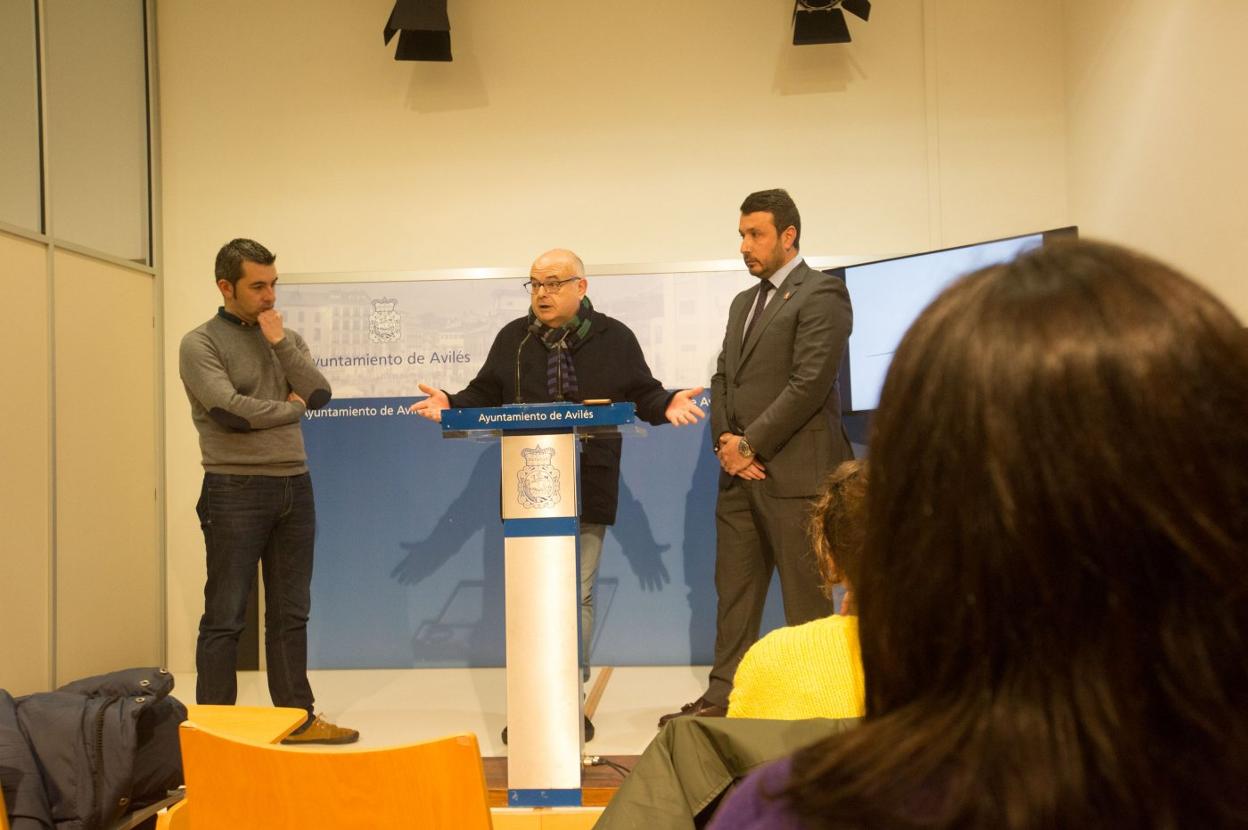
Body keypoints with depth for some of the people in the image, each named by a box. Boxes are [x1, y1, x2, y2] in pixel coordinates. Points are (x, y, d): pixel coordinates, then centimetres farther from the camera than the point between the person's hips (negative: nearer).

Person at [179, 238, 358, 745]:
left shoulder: (287, 338, 13)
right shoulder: (201, 343, -4)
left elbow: (320, 395, 0)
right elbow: (230, 412, -16)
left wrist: (279, 342, -7)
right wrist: (290, 406, -3)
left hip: (294, 485, 6)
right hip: (235, 490, -5)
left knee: (291, 613, 11)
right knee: (225, 617, 0)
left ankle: (298, 717, 20)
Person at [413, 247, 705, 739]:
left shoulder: (614, 338, 3)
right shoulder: (513, 338, 8)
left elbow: (643, 395, 4)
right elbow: (486, 395, 10)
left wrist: (669, 405, -16)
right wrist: (450, 404, -8)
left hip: (589, 488, -1)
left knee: (578, 595, 5)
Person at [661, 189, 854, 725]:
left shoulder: (821, 294, -6)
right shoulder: (744, 302, 20)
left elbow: (809, 382, -15)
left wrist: (750, 445, -13)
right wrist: (724, 440, 1)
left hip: (794, 472, -8)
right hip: (740, 473, 8)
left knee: (805, 600, 0)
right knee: (733, 593, 10)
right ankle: (722, 697, 18)